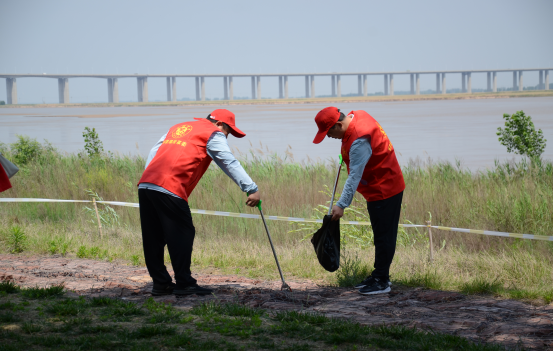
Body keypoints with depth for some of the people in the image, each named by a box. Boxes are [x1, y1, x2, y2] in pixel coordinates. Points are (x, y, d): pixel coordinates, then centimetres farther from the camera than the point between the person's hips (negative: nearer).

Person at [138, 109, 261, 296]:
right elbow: (230, 163, -2)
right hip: (170, 189, -8)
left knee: (154, 237, 10)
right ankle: (184, 284, -4)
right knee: (182, 235, -2)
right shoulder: (213, 134, 7)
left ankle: (161, 283, 15)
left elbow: (154, 153, 26)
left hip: (145, 184, 8)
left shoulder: (178, 127, 29)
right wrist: (252, 189, -6)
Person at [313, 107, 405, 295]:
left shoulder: (359, 142, -28)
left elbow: (354, 177, -30)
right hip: (380, 188, 11)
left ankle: (381, 282, -2)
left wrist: (342, 205, -31)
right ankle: (379, 275, 24)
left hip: (384, 190, -11)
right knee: (381, 235, 16)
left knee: (384, 236, -6)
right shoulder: (356, 115, 2)